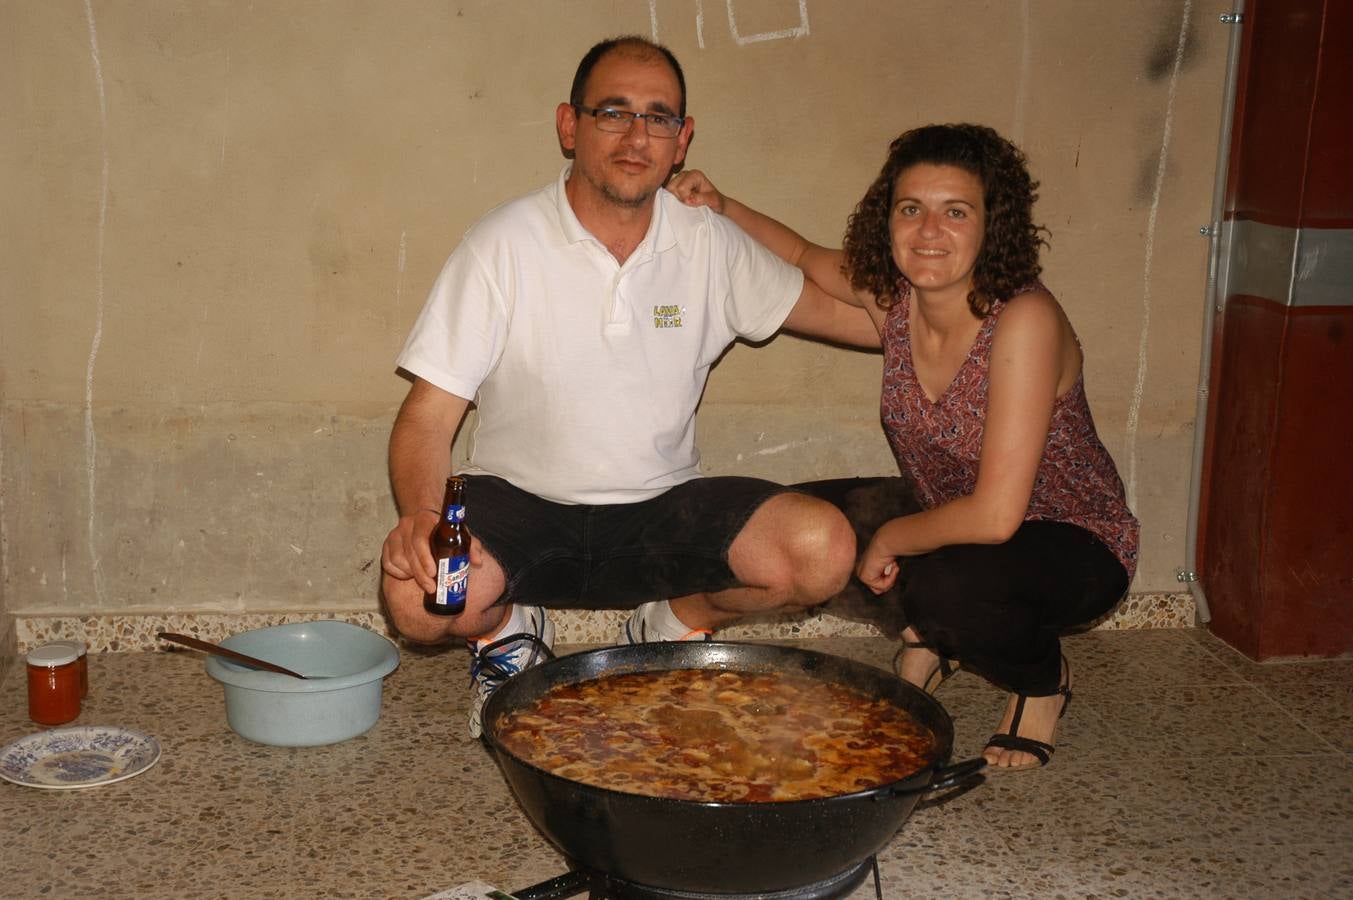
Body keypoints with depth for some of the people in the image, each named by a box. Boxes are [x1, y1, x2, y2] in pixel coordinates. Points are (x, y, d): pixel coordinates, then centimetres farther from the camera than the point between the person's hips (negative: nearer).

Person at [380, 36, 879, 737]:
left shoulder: (712, 245, 0)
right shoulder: (503, 245, -10)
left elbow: (842, 312, 14)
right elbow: (429, 414, -11)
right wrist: (419, 515, -31)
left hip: (661, 512, 3)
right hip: (520, 506, -2)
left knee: (824, 551, -22)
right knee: (416, 596, -32)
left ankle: (675, 624, 10)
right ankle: (509, 629, 7)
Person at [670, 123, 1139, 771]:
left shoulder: (1024, 318, -30)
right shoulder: (892, 294, -11)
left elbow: (995, 514, -33)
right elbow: (803, 257, 12)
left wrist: (888, 540, -17)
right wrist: (722, 209, -6)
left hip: (1074, 547, -6)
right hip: (950, 523, 6)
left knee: (946, 585, -35)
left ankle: (1043, 679, 0)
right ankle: (932, 639, 17)